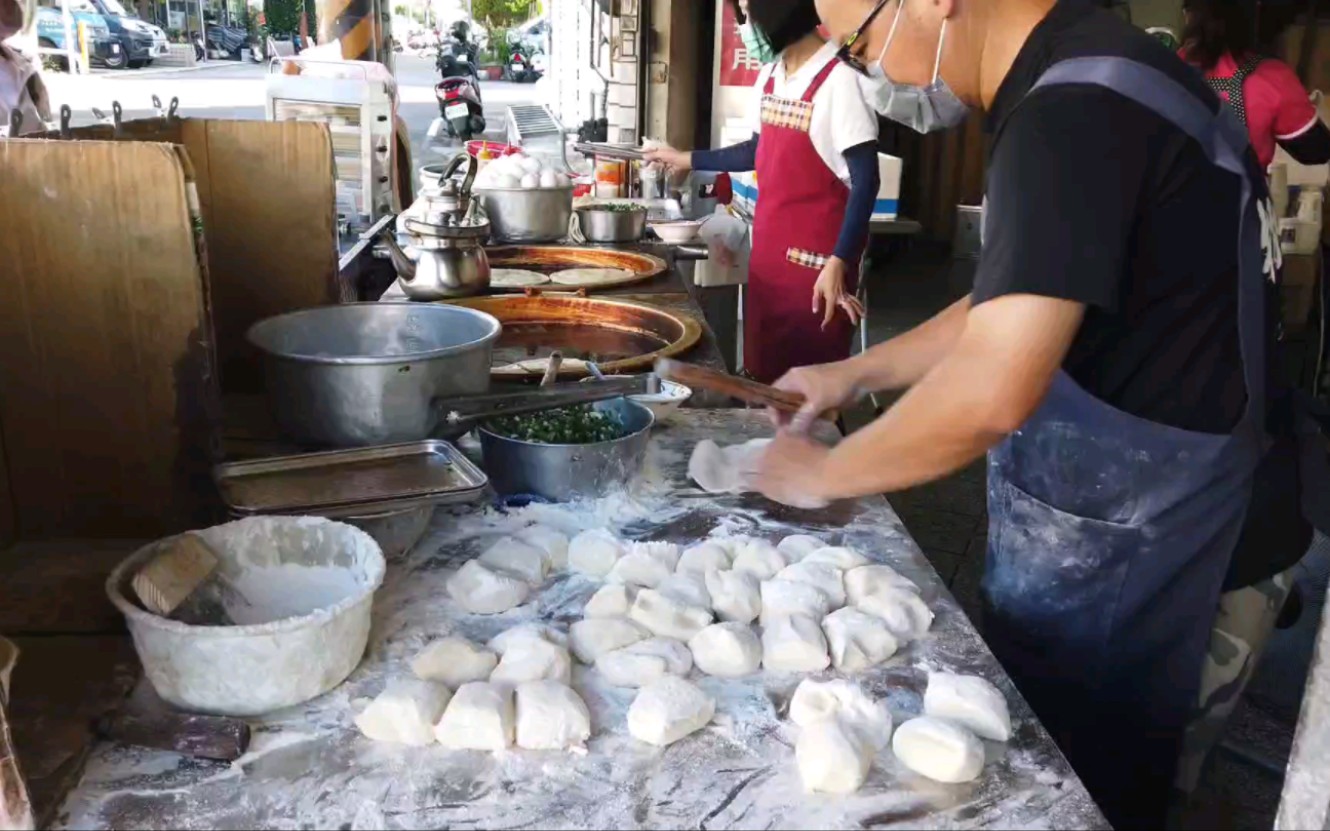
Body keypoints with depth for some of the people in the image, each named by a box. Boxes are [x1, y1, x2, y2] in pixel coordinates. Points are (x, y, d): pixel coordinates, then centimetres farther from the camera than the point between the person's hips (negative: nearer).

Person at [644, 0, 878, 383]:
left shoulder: (840, 78, -15)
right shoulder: (769, 76, 10)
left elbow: (865, 180, -16)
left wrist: (838, 263, -22)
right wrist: (688, 159, 26)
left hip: (816, 261, -8)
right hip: (766, 251, 8)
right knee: (762, 374, 14)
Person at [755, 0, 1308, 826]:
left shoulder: (1077, 108, -26)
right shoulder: (1077, 81, 7)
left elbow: (991, 393, -33)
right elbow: (1015, 304, 16)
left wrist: (822, 473, -17)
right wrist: (857, 373, 11)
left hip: (1113, 530, -9)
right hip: (1098, 493, 9)